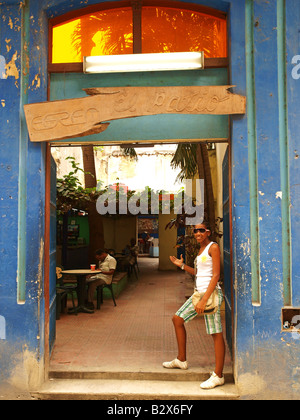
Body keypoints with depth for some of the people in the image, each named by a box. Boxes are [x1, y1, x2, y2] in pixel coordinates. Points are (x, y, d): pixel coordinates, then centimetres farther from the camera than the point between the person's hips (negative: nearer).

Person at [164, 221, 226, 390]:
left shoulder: (213, 247, -10)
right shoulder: (201, 249, 17)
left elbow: (216, 275, -17)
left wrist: (204, 300, -22)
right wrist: (182, 265, 11)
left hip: (211, 293, -10)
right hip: (199, 292, 10)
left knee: (216, 334, -3)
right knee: (178, 319, 14)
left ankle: (218, 376, 6)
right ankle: (182, 360, 27)